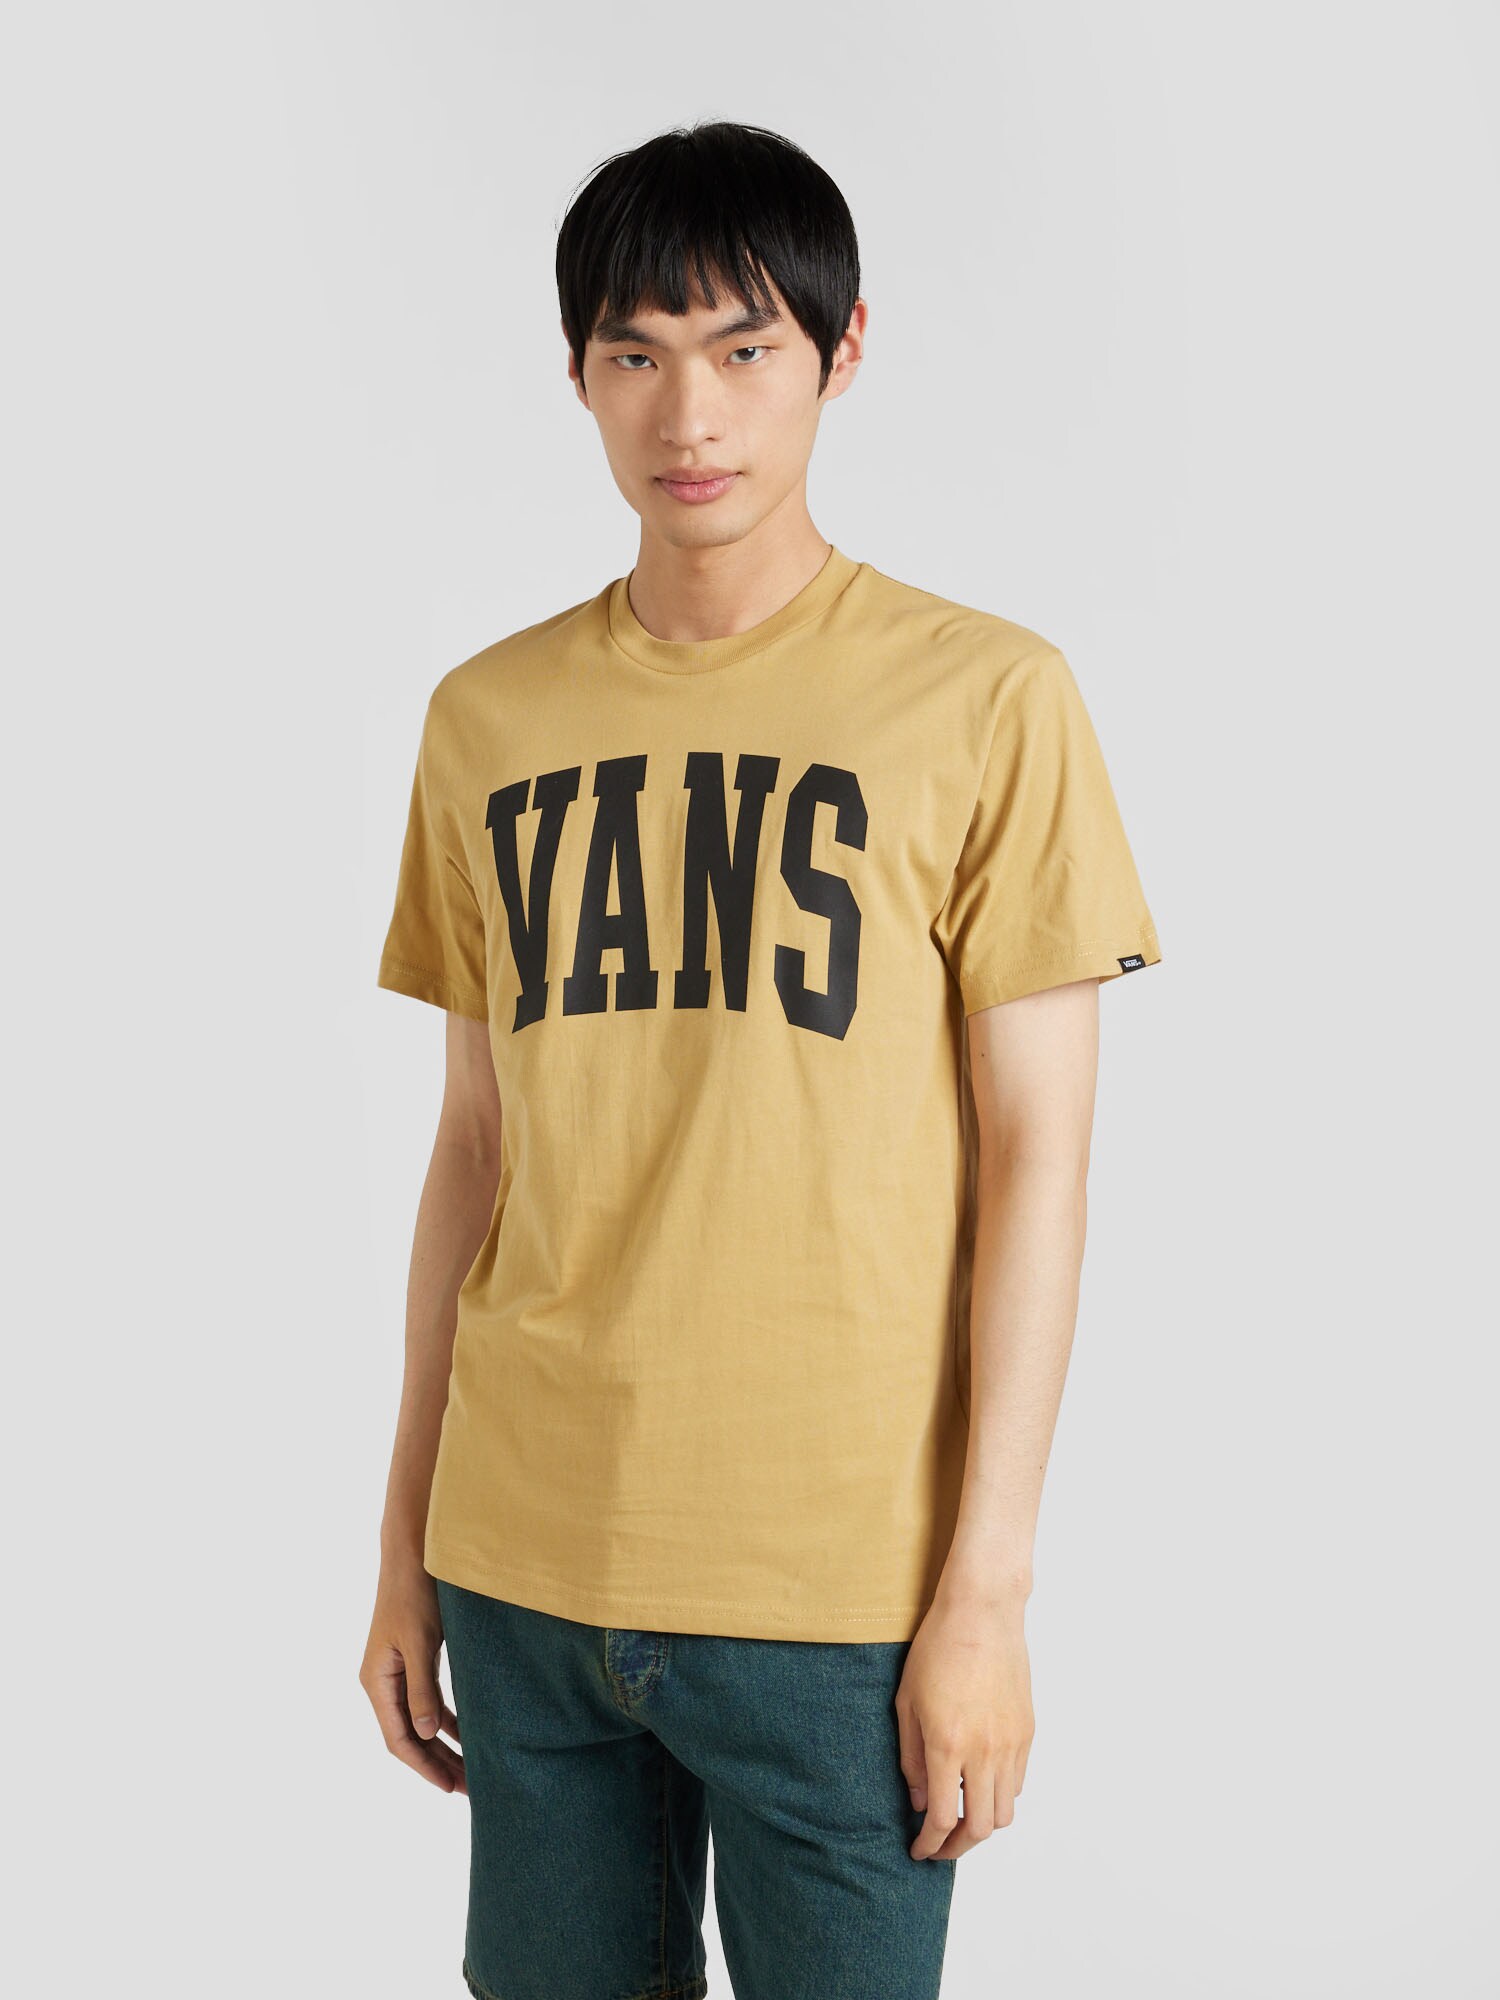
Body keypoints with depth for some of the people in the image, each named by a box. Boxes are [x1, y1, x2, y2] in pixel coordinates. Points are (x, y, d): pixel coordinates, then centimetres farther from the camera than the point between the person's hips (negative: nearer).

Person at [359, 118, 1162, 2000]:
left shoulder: (984, 698, -5)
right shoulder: (486, 717, 7)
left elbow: (1035, 1157, -6)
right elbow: (475, 1143, 10)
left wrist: (986, 1588, -8)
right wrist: (407, 1540, 11)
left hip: (839, 1580, -3)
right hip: (524, 1562, 3)